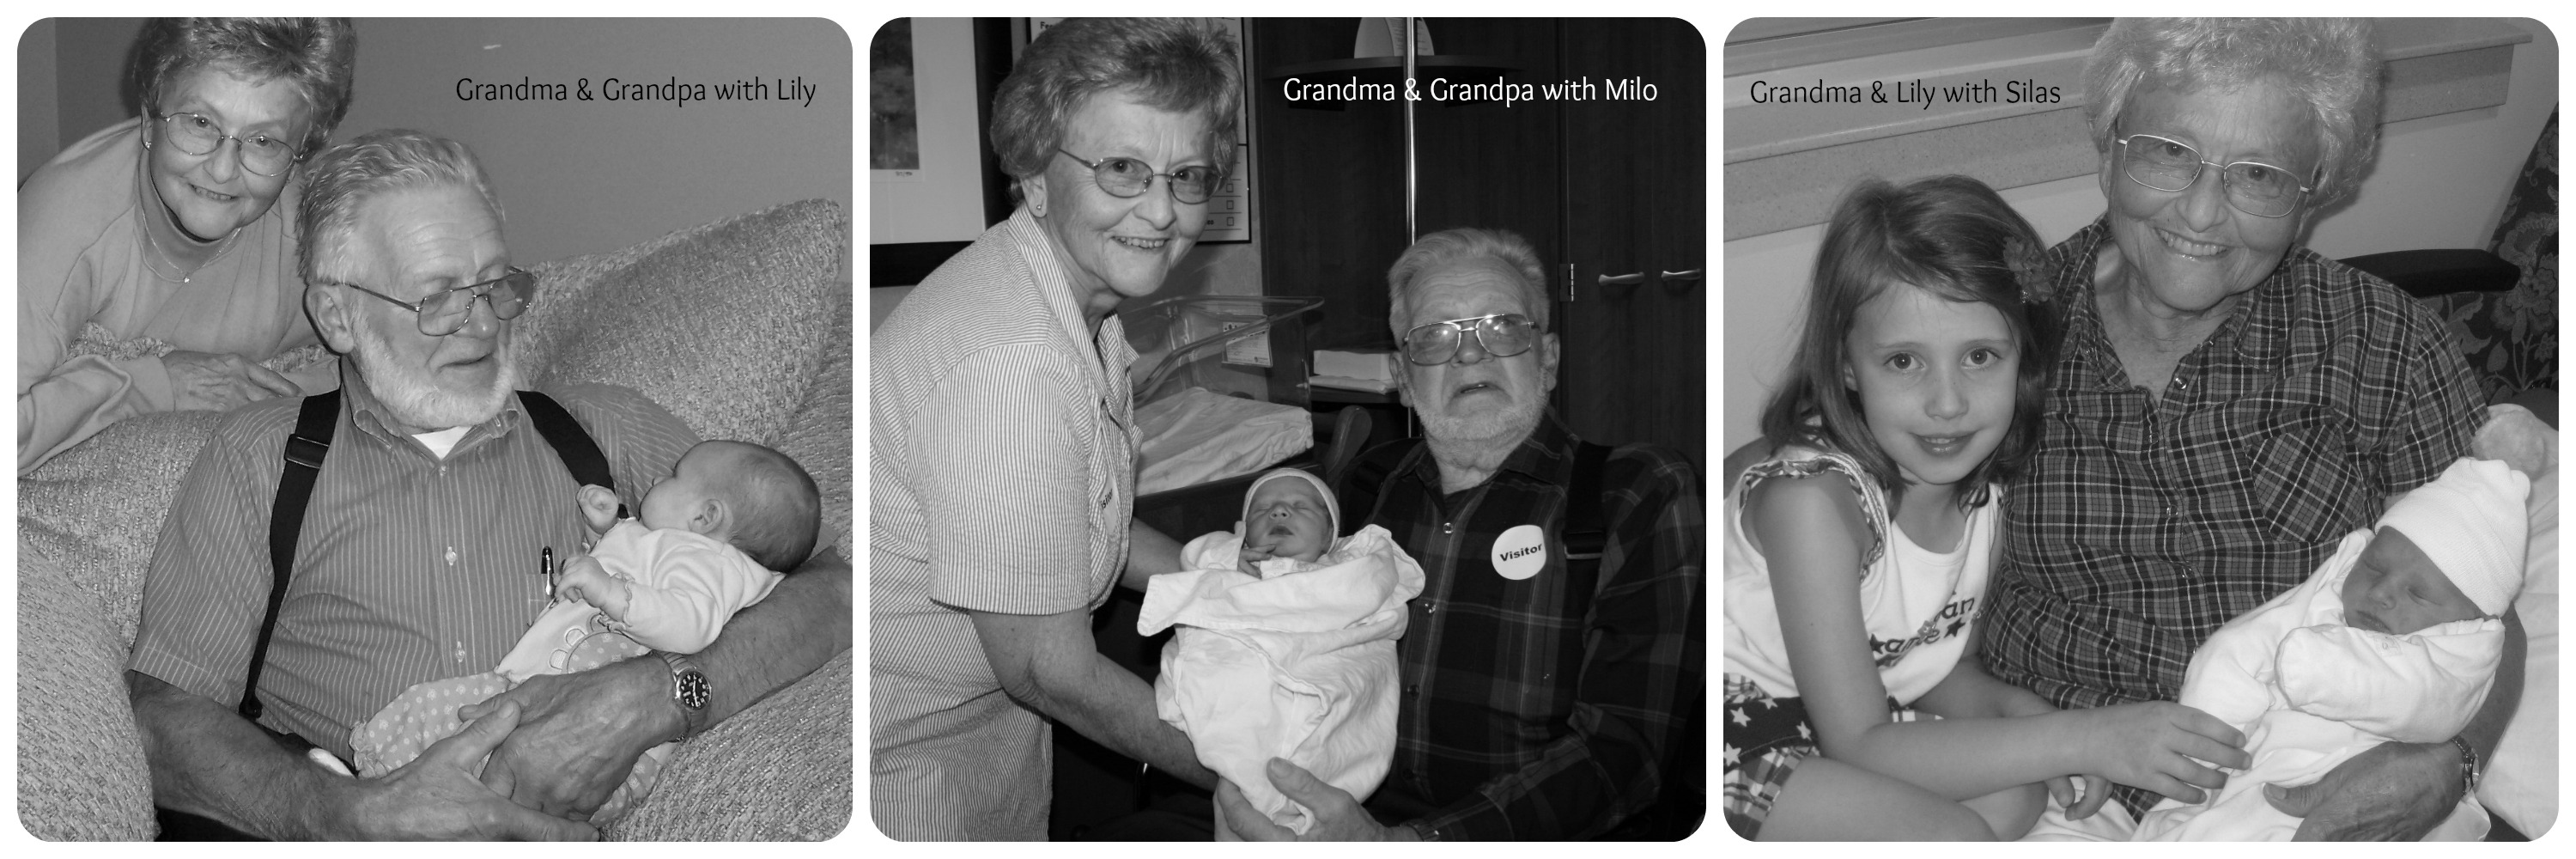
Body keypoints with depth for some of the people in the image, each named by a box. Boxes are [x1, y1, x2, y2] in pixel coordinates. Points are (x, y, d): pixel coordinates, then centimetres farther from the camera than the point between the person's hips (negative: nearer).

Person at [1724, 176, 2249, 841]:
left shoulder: (1983, 481, -8)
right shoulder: (1811, 497, -29)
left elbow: (1929, 659, 6)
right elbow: (1858, 747, -28)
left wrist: (2010, 706, -16)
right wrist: (2081, 739, -31)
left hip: (1843, 713, 8)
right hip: (1740, 730, -8)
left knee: (2013, 799, -10)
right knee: (1950, 836, -21)